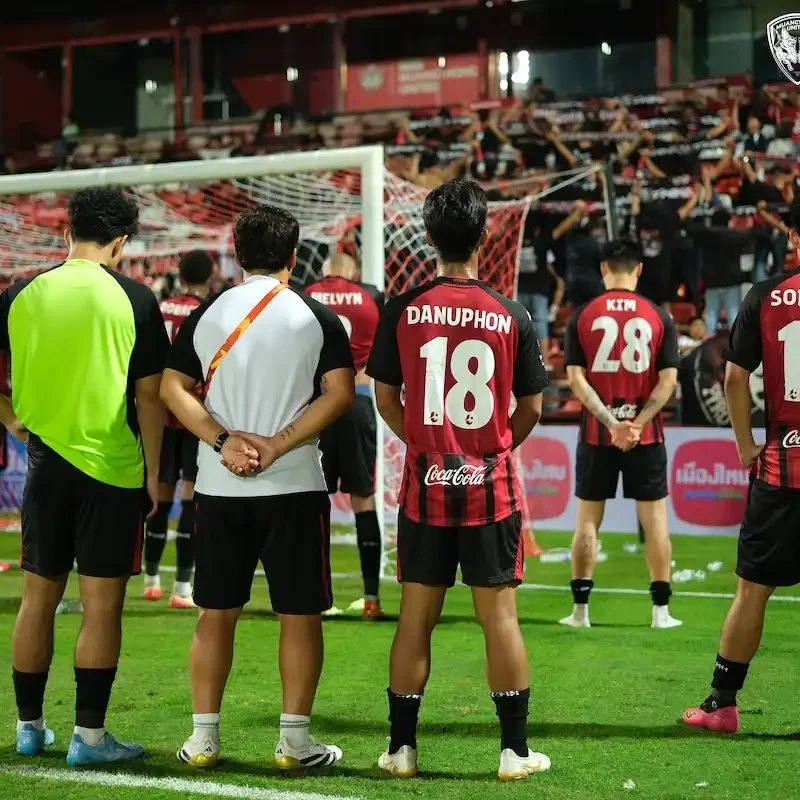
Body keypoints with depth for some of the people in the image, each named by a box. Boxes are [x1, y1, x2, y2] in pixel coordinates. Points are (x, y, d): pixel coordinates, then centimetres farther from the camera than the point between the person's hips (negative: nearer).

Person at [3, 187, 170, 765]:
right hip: (112, 469, -3)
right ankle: (89, 735, 4)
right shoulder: (133, 300, -7)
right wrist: (154, 473, 3)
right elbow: (148, 397, -5)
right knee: (102, 603, 1)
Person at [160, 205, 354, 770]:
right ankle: (295, 741, 6)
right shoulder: (317, 317, -1)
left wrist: (224, 442, -7)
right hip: (294, 488, -2)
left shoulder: (206, 314, 6)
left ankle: (203, 738, 13)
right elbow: (340, 393, -10)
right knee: (299, 615, 5)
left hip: (219, 489, 3)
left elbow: (173, 388, 0)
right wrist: (277, 446, -11)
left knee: (216, 613, 10)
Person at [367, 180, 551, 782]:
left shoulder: (403, 311, -4)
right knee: (500, 613, 4)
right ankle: (515, 749, 10)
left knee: (416, 615, 7)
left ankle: (402, 747, 13)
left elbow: (385, 397, 4)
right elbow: (531, 408, 1)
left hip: (425, 483, 1)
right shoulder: (511, 316, -6)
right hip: (491, 485, -1)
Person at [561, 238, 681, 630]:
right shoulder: (658, 316, 0)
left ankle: (580, 609, 10)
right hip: (646, 435, 0)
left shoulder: (582, 315, -1)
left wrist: (611, 423, -11)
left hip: (596, 435, 0)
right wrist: (636, 423, -11)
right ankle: (661, 610, 9)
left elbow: (576, 378, -8)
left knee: (587, 519, 8)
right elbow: (668, 379, -8)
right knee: (654, 518, 7)